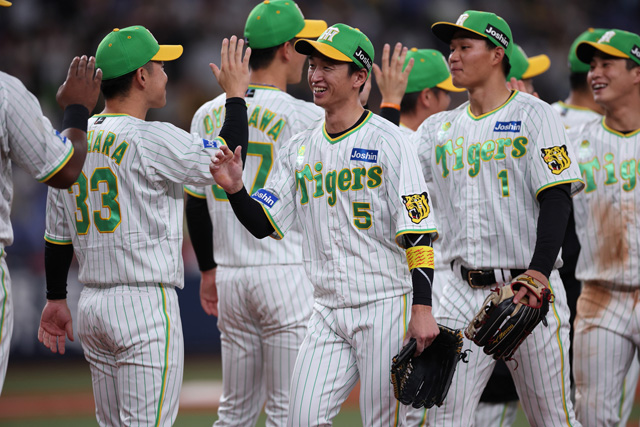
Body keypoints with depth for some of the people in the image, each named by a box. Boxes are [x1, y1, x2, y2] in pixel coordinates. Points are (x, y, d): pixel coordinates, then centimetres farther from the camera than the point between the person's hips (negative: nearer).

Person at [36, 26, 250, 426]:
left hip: (92, 304, 8)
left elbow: (58, 234, 14)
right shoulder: (153, 139, -15)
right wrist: (236, 95, 5)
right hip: (146, 303, -8)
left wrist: (56, 298, 24)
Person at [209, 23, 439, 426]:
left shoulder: (386, 140, -7)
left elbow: (419, 232, -11)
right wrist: (235, 188, -10)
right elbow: (263, 223, 10)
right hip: (328, 312, 6)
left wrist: (423, 310, -18)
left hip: (386, 306, -6)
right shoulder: (300, 148, 12)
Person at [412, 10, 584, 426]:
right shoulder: (438, 128, 16)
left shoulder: (535, 115, -1)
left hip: (528, 287, -4)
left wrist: (538, 274, -23)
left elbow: (557, 198, -10)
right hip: (463, 294, 4)